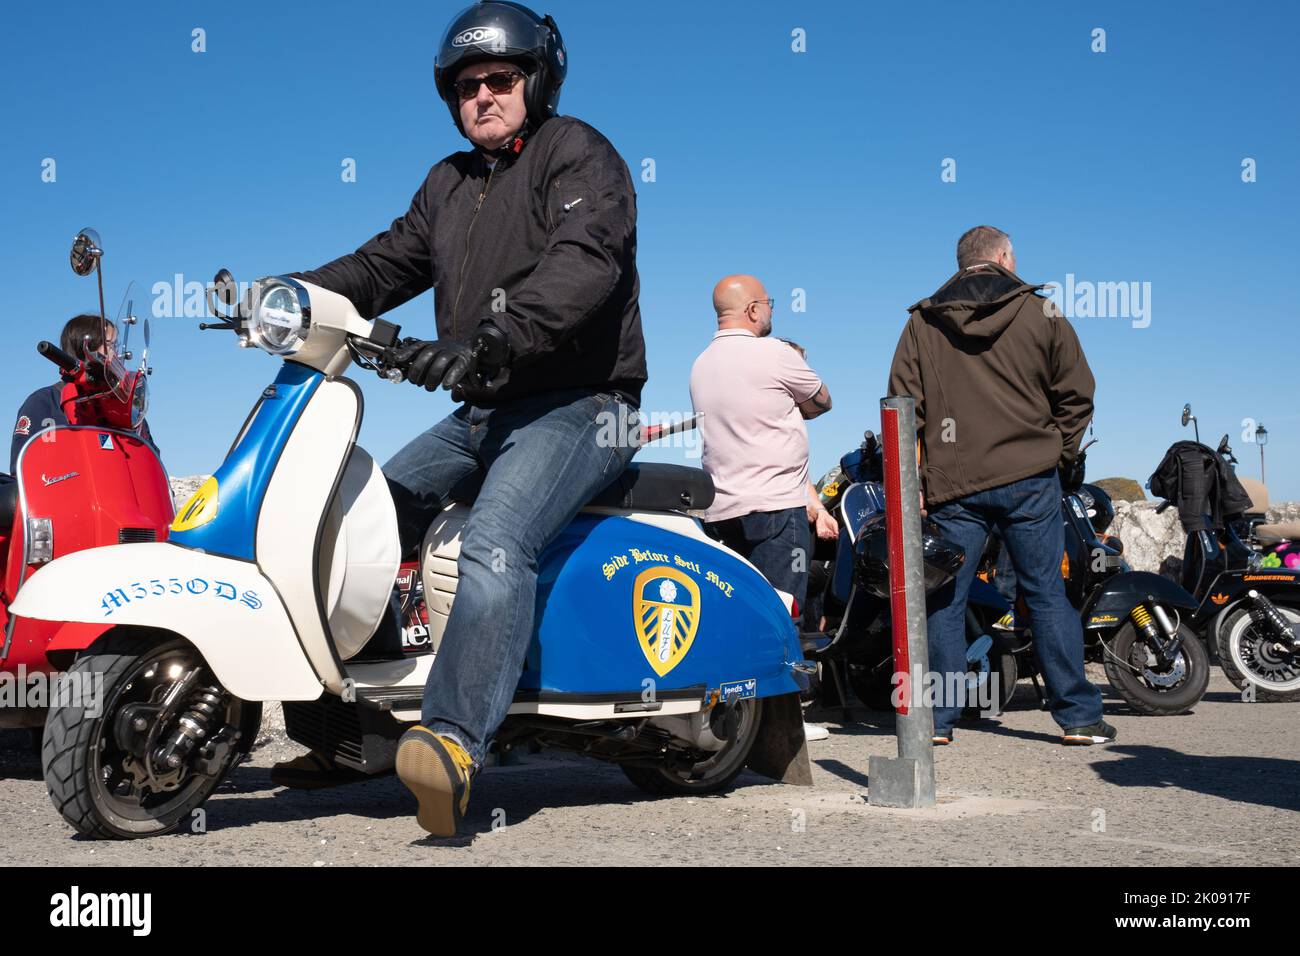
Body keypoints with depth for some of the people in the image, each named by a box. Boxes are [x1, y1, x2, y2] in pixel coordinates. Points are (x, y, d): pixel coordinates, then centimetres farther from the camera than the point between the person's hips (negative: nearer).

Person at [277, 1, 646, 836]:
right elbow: (385, 265, 18)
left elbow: (582, 266, -24)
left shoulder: (578, 156, -6)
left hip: (576, 406, -9)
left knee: (495, 545, -33)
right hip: (483, 412, 9)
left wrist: (481, 340, -38)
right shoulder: (451, 183, 21)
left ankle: (456, 742, -40)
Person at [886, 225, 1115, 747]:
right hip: (1030, 478, -1)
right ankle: (1078, 715, 7)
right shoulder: (1041, 313, 4)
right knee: (1047, 596, 4)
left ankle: (938, 719, 8)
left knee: (946, 601, 6)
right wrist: (1060, 457, 15)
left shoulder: (921, 323, 7)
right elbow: (1075, 395, 5)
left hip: (952, 485, 1)